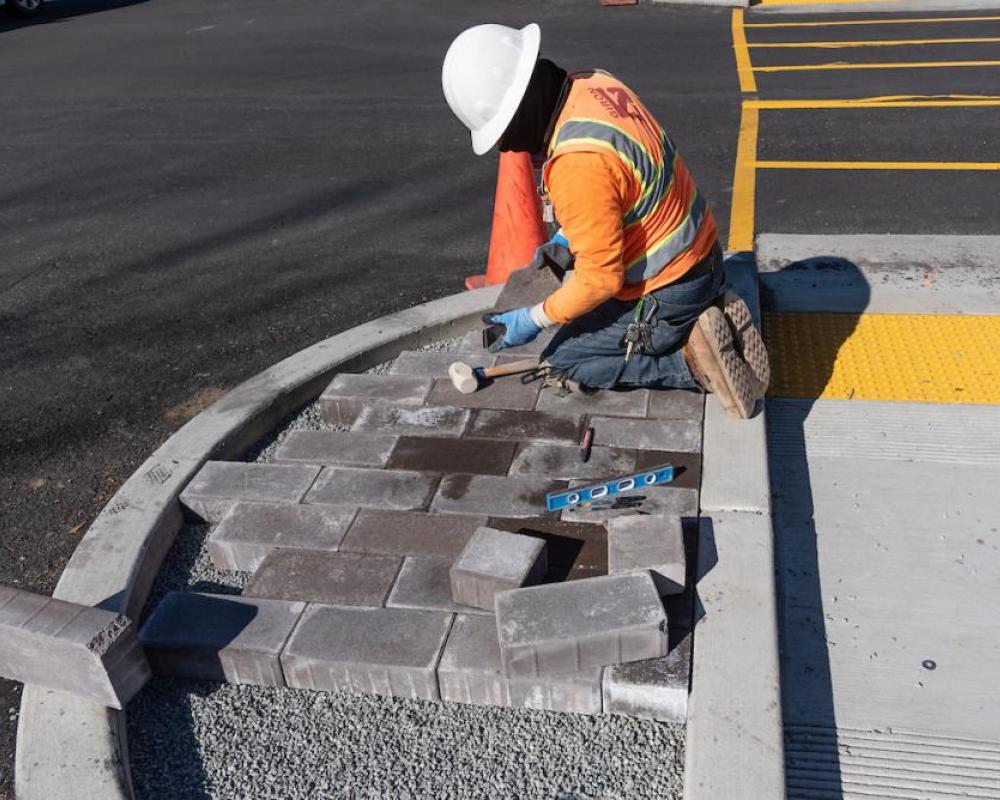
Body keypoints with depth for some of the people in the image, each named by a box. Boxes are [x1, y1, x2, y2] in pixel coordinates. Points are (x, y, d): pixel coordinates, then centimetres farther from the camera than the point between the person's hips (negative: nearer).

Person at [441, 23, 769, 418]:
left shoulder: (577, 164, -32)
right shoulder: (596, 84, -4)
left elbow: (601, 279, -24)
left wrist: (535, 319, -11)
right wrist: (566, 239, 11)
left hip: (668, 293, -9)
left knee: (564, 361, 8)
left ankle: (690, 361, -3)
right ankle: (708, 316, 13)